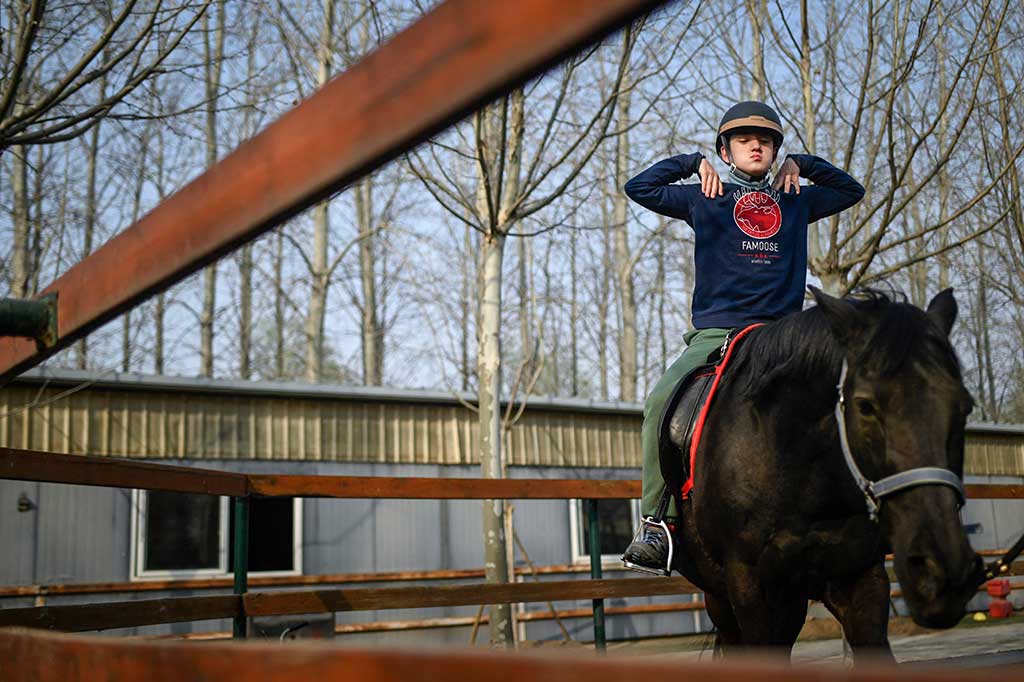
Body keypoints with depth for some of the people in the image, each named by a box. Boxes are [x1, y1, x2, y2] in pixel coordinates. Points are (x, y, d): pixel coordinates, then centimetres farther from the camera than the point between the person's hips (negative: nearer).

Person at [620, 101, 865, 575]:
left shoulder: (795, 201, 21)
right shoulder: (704, 198, 15)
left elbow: (851, 190, 35)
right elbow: (639, 187, 14)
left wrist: (802, 164, 23)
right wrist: (693, 163, 14)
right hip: (714, 332, -2)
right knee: (661, 401, -28)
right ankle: (656, 523, -22)